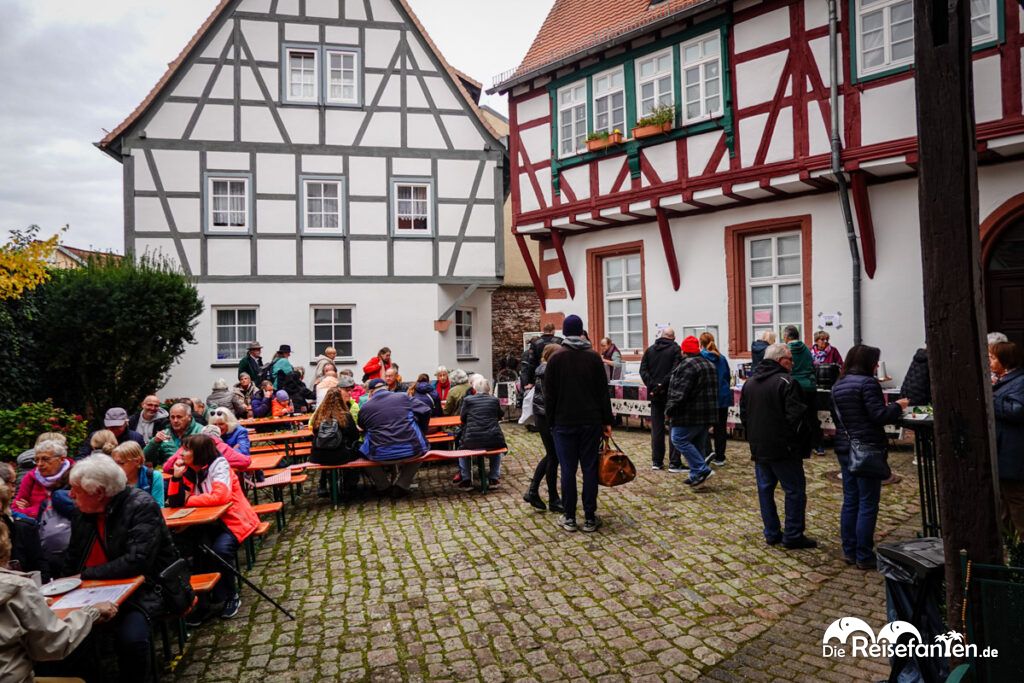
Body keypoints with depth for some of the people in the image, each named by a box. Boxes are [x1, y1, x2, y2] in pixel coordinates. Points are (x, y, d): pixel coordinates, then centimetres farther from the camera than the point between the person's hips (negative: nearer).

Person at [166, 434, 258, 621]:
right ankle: (204, 598, -7)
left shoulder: (218, 464, -15)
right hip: (209, 522, 6)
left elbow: (220, 496, -29)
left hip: (233, 519, -5)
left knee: (220, 550, -29)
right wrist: (176, 476, -12)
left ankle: (230, 596, -5)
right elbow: (175, 502, 3)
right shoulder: (189, 470, 5)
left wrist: (189, 500, -16)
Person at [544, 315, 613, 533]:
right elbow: (603, 392, 0)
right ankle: (590, 518, 8)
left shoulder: (555, 360, -2)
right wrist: (607, 421, 6)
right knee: (590, 469, 4)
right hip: (591, 422, 1)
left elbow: (549, 396, -1)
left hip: (564, 423, -1)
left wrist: (551, 423, 7)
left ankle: (569, 518, 8)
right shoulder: (593, 358, 0)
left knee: (568, 470, 3)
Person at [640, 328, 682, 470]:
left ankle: (656, 461, 12)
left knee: (657, 428, 9)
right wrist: (662, 384, -14)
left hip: (655, 394, 4)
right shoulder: (675, 349, -5)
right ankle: (674, 462, 3)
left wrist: (652, 385, -7)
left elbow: (643, 370, -1)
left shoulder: (650, 349, 7)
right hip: (671, 393, -3)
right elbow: (675, 371, -17)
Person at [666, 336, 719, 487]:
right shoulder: (710, 365, 16)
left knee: (679, 440, -2)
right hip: (708, 413, 9)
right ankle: (697, 475, 17)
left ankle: (702, 470, -8)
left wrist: (670, 409, -13)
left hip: (690, 413, -9)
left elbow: (680, 391, -21)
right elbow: (714, 390, 22)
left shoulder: (687, 364, -15)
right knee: (698, 444, 14)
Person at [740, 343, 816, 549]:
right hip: (783, 447, -7)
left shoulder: (749, 383, 9)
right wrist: (797, 436, -3)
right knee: (795, 490, 3)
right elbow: (796, 416, -20)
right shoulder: (785, 382, -15)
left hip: (758, 447, 7)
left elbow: (743, 414, 14)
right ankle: (793, 536, 7)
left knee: (765, 489, 13)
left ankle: (771, 533, 19)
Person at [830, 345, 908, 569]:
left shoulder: (838, 385, 11)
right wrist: (897, 406, -1)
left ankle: (849, 551, 20)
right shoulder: (867, 382, -14)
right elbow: (880, 416, -17)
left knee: (850, 501, 14)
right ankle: (864, 556, 6)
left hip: (845, 448, 8)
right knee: (868, 504, 0)